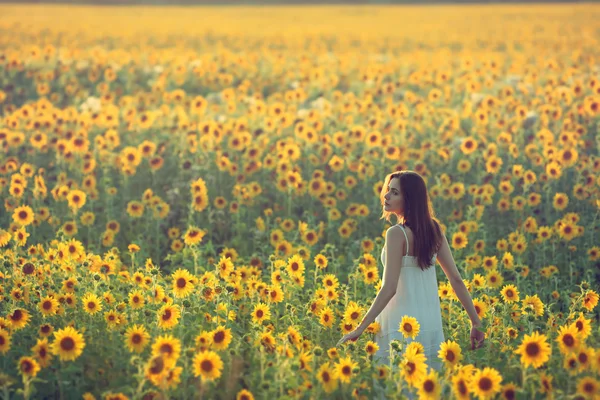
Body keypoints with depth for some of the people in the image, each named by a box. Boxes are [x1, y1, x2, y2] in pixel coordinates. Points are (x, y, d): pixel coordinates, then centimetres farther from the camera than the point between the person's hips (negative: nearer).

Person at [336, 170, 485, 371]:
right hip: (431, 324, 7)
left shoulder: (397, 233, -13)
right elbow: (456, 280, 6)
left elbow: (389, 288, -18)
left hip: (402, 325, -7)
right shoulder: (434, 230, 7)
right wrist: (476, 322, 11)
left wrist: (360, 328, -16)